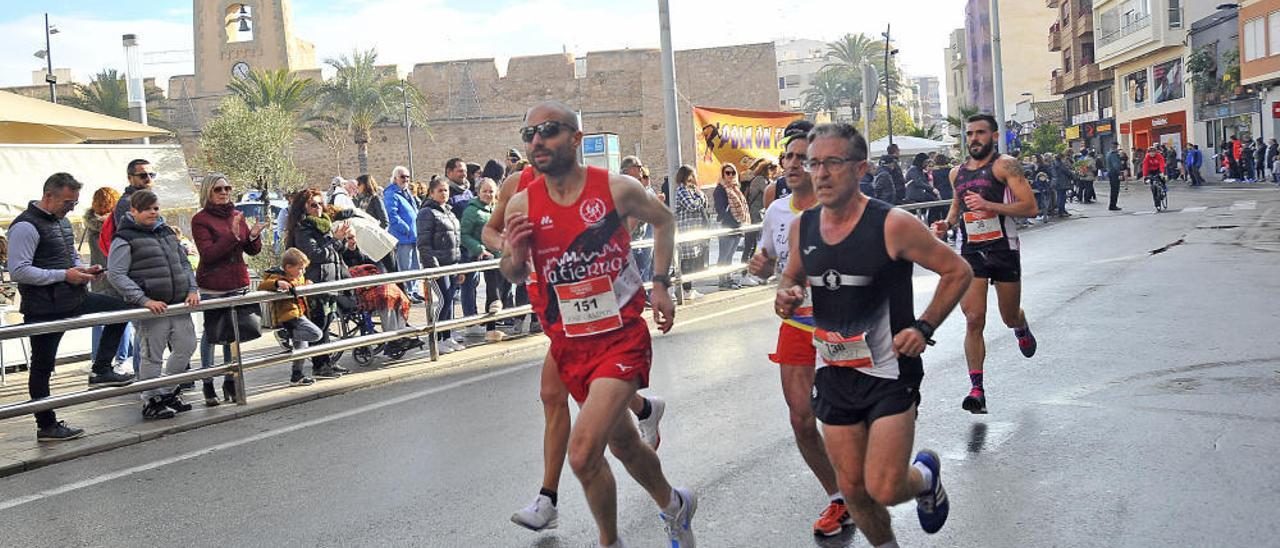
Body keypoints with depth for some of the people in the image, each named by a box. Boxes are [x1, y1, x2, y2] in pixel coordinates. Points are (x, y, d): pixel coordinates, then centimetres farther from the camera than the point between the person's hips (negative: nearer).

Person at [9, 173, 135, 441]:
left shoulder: (62, 221, 12)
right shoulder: (26, 226, -16)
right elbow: (18, 272, -22)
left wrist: (84, 269, 2)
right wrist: (64, 275, -21)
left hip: (74, 299, 8)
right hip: (44, 309, -8)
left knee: (120, 308, 7)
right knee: (42, 367, 4)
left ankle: (101, 371, 9)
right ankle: (46, 426, 14)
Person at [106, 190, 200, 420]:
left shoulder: (167, 232, 16)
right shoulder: (124, 239, -5)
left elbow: (184, 263, 21)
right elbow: (115, 275, -11)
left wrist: (192, 289, 5)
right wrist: (144, 300, -19)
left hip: (179, 304, 7)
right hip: (152, 306, -7)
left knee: (187, 346, 11)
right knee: (152, 355, 1)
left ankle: (168, 393, 28)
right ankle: (152, 401, 15)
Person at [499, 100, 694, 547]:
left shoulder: (617, 189, -11)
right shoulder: (522, 205, -4)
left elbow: (663, 220, 9)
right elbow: (514, 276, 10)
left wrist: (660, 285, 3)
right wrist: (514, 255, -13)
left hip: (622, 337, -4)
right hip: (569, 344, 4)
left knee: (583, 453, -18)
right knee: (622, 442, 20)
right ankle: (674, 504, 48)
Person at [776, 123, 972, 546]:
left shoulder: (893, 225, -15)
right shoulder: (802, 226, 0)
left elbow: (958, 271, -5)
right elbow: (792, 277, 18)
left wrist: (924, 327, -14)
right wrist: (786, 296, -4)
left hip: (889, 371, -5)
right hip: (833, 372, 5)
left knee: (884, 490, -8)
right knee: (852, 488, 11)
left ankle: (927, 475, 27)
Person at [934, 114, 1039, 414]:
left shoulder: (1005, 165, -6)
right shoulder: (957, 172, 12)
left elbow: (1030, 207, -13)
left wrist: (989, 205, -24)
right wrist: (946, 223, 8)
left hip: (1003, 248, -3)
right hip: (969, 251, 3)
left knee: (1010, 317, 13)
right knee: (973, 320, -8)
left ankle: (1022, 329, 53)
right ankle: (977, 390, -7)